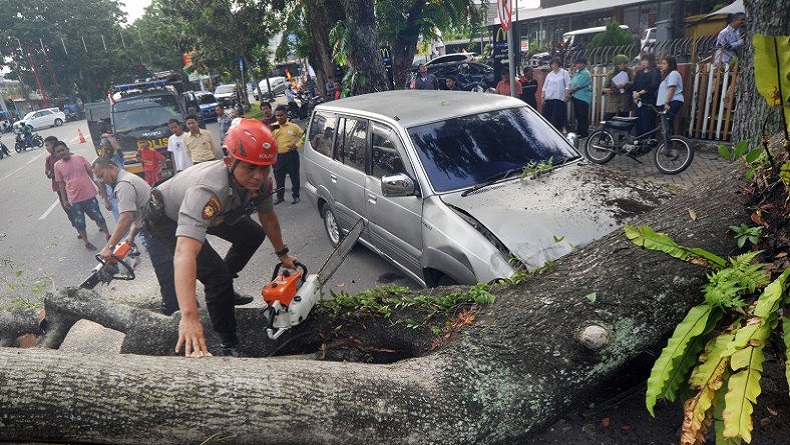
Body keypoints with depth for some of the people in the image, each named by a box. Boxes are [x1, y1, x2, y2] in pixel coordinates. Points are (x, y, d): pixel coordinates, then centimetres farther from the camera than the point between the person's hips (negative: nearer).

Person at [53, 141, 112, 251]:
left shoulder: (79, 158, -3)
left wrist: (99, 186, 2)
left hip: (89, 195, 0)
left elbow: (91, 172, 5)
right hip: (74, 200, 0)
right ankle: (86, 242, 24)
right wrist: (64, 200, 4)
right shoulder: (57, 165, -2)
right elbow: (61, 183, 4)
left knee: (98, 217, 9)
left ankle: (108, 235, 28)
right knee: (79, 223, 8)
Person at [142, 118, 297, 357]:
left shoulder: (260, 181, -24)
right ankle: (229, 345, 1)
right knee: (217, 275, -18)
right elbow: (185, 253, -57)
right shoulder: (209, 191, -47)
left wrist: (282, 253, 7)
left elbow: (267, 216, -1)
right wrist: (189, 317, -65)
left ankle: (222, 290, 27)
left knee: (253, 235, 12)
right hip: (165, 219, -7)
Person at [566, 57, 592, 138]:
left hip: (583, 98, -9)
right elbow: (570, 85, 14)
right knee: (577, 116, 15)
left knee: (583, 116, -4)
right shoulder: (576, 73, 16)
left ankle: (584, 134, 1)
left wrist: (569, 92, -7)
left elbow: (578, 86, -15)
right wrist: (569, 93, -2)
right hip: (575, 97, 9)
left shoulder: (586, 74, -11)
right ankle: (578, 132, 25)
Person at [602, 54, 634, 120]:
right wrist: (605, 90, -21)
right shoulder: (611, 74, 5)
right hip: (612, 102, 0)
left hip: (625, 102, 0)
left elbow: (634, 82, -10)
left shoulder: (629, 72, 4)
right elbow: (604, 87, 3)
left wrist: (625, 85, -28)